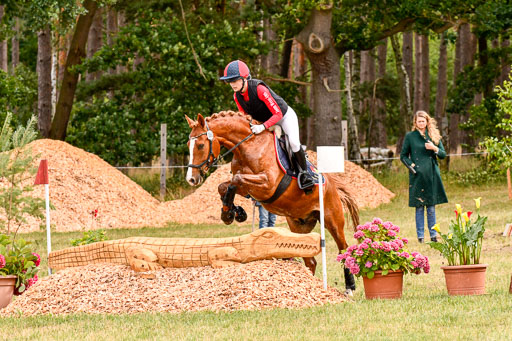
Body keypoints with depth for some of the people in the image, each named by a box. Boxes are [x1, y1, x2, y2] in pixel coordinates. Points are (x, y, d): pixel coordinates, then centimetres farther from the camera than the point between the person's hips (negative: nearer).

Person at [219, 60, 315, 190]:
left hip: (285, 116, -7)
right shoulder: (237, 96, -14)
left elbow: (278, 114, -36)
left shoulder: (259, 89, -36)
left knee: (293, 142, -28)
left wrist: (263, 127, -48)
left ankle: (304, 172, -10)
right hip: (264, 121, 7)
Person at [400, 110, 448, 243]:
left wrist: (434, 148, -7)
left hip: (432, 175, 2)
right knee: (419, 207, -1)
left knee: (431, 207, 4)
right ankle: (420, 236, 3)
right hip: (417, 176, -2)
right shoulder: (410, 136, 4)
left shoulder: (434, 135, 10)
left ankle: (433, 235, 9)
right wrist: (411, 166, -8)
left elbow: (443, 154, 12)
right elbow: (403, 156, 7)